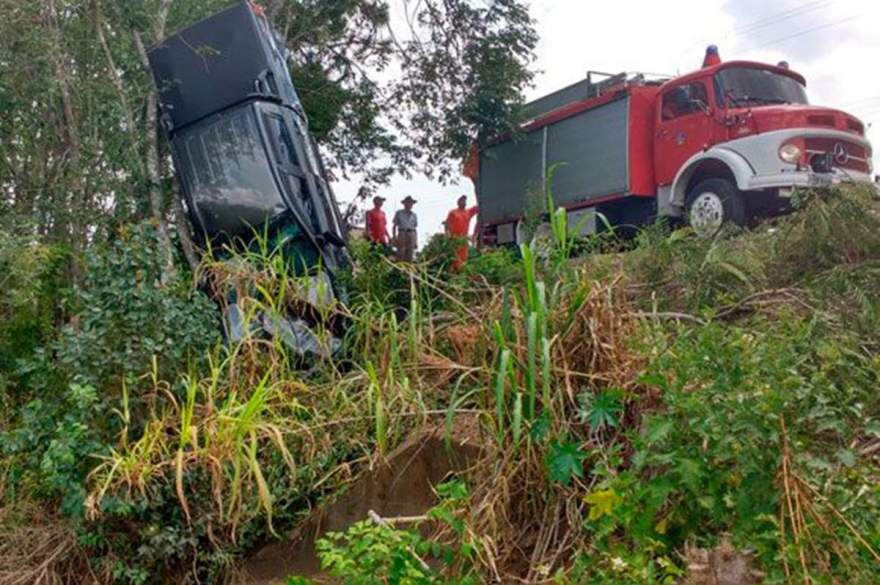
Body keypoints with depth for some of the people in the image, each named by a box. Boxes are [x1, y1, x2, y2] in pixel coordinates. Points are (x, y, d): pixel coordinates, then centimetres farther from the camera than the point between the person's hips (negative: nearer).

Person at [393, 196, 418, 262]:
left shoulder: (414, 215, 18)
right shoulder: (399, 213, 11)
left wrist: (416, 241, 12)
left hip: (412, 234, 3)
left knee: (410, 256, -2)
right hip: (402, 233, -3)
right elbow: (395, 225, 9)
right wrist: (394, 236, -4)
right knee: (400, 254, -12)